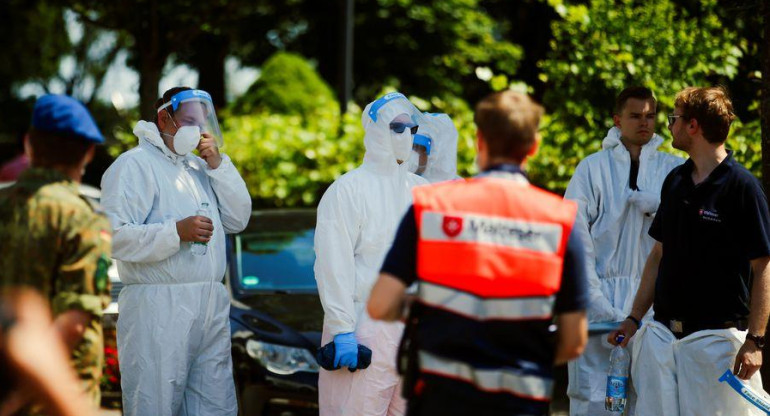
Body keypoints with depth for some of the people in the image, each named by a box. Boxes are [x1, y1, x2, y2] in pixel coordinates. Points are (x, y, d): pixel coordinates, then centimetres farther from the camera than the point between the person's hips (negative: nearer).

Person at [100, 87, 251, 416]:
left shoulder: (199, 167, 20)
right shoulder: (135, 164, -4)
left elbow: (237, 220, 13)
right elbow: (114, 236, -16)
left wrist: (218, 165, 5)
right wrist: (177, 232, -21)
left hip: (212, 307, 7)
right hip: (158, 310, -7)